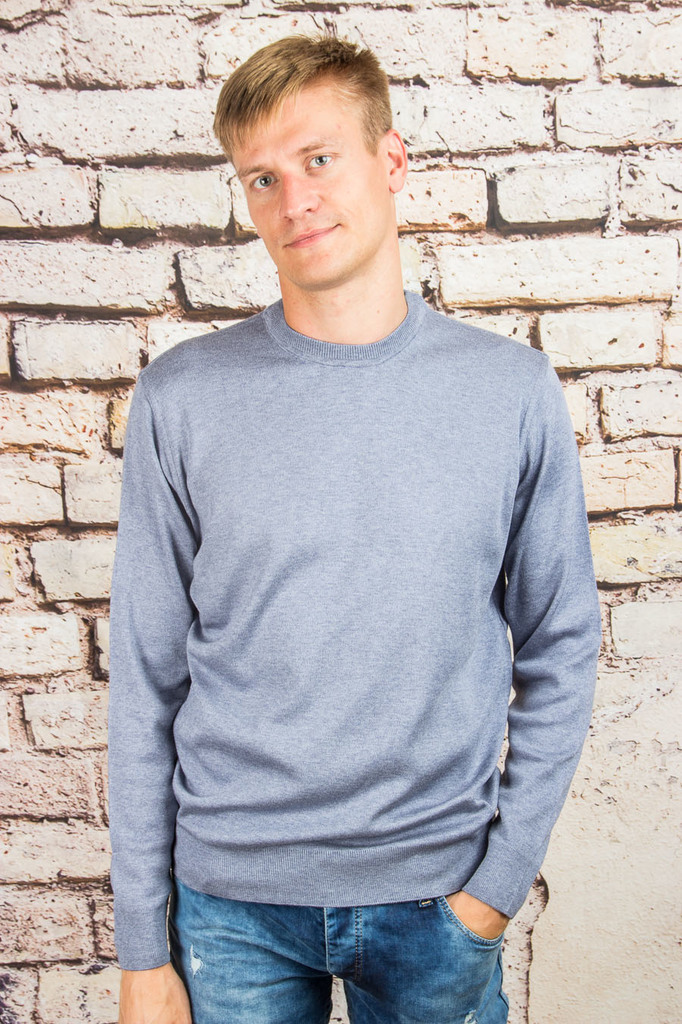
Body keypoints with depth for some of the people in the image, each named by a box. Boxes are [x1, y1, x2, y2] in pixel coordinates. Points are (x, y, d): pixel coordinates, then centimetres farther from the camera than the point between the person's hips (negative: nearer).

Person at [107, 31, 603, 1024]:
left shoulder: (514, 390, -7)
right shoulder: (180, 399, -8)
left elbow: (561, 652, -1)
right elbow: (147, 681, -5)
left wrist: (501, 877, -5)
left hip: (436, 895, 1)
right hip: (231, 903, 0)